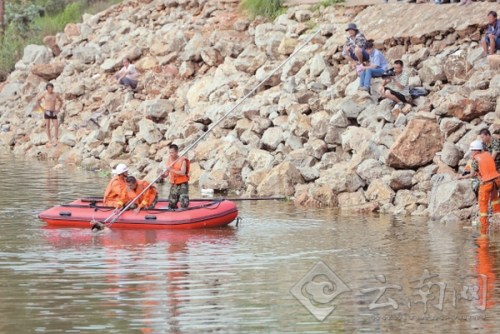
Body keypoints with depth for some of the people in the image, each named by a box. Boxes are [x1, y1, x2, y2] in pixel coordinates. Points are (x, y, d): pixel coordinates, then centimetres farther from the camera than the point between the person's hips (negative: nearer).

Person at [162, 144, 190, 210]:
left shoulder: (182, 161, -11)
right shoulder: (169, 161, 6)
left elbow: (182, 173, -24)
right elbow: (166, 174, 8)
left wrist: (171, 170, -29)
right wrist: (162, 175, -15)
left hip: (183, 184, -6)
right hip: (173, 185, 6)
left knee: (184, 204, -15)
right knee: (171, 204, 5)